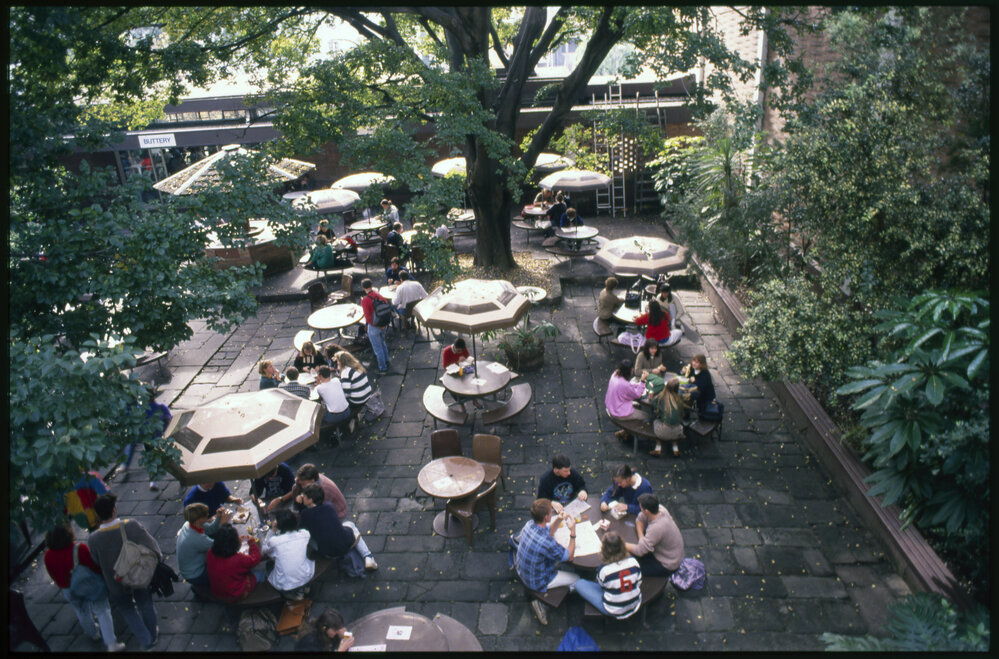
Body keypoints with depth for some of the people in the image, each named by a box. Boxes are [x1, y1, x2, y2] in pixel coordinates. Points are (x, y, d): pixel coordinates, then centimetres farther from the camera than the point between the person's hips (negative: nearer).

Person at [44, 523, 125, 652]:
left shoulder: (48, 556, -17)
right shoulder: (80, 549, -29)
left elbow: (55, 577, -2)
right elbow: (95, 566, -20)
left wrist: (63, 587, 17)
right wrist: (104, 578, -1)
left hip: (70, 591, 4)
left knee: (82, 612, 28)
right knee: (102, 612, 9)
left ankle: (93, 634, 51)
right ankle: (111, 645, 7)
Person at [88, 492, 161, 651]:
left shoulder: (93, 539, -27)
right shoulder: (131, 526, -30)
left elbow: (97, 564, -10)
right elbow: (151, 545, -22)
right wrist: (159, 562, -4)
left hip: (117, 584, 0)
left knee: (128, 610, 27)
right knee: (146, 605, 27)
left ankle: (146, 641, 38)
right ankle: (153, 635, 48)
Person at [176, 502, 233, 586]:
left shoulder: (189, 524, -12)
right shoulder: (196, 539, -38)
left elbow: (210, 529, 1)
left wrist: (218, 517, -17)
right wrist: (223, 523, -28)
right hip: (195, 577, -8)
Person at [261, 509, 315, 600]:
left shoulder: (274, 540, -18)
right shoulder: (304, 534, -10)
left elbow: (262, 551, 5)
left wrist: (273, 532, 3)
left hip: (284, 587, -2)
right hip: (306, 579, 2)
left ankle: (291, 594, 16)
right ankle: (303, 588, 23)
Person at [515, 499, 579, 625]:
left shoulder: (530, 524, -15)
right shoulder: (546, 543, -38)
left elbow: (549, 531, 7)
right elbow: (569, 556, -19)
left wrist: (558, 521, -10)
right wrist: (572, 532, -19)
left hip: (522, 571, 7)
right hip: (537, 582, -6)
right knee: (576, 579, 11)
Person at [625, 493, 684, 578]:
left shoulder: (656, 528, -38)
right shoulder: (660, 508, -17)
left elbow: (640, 551, -30)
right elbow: (640, 519, 2)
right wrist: (642, 539, -11)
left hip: (667, 566, -8)